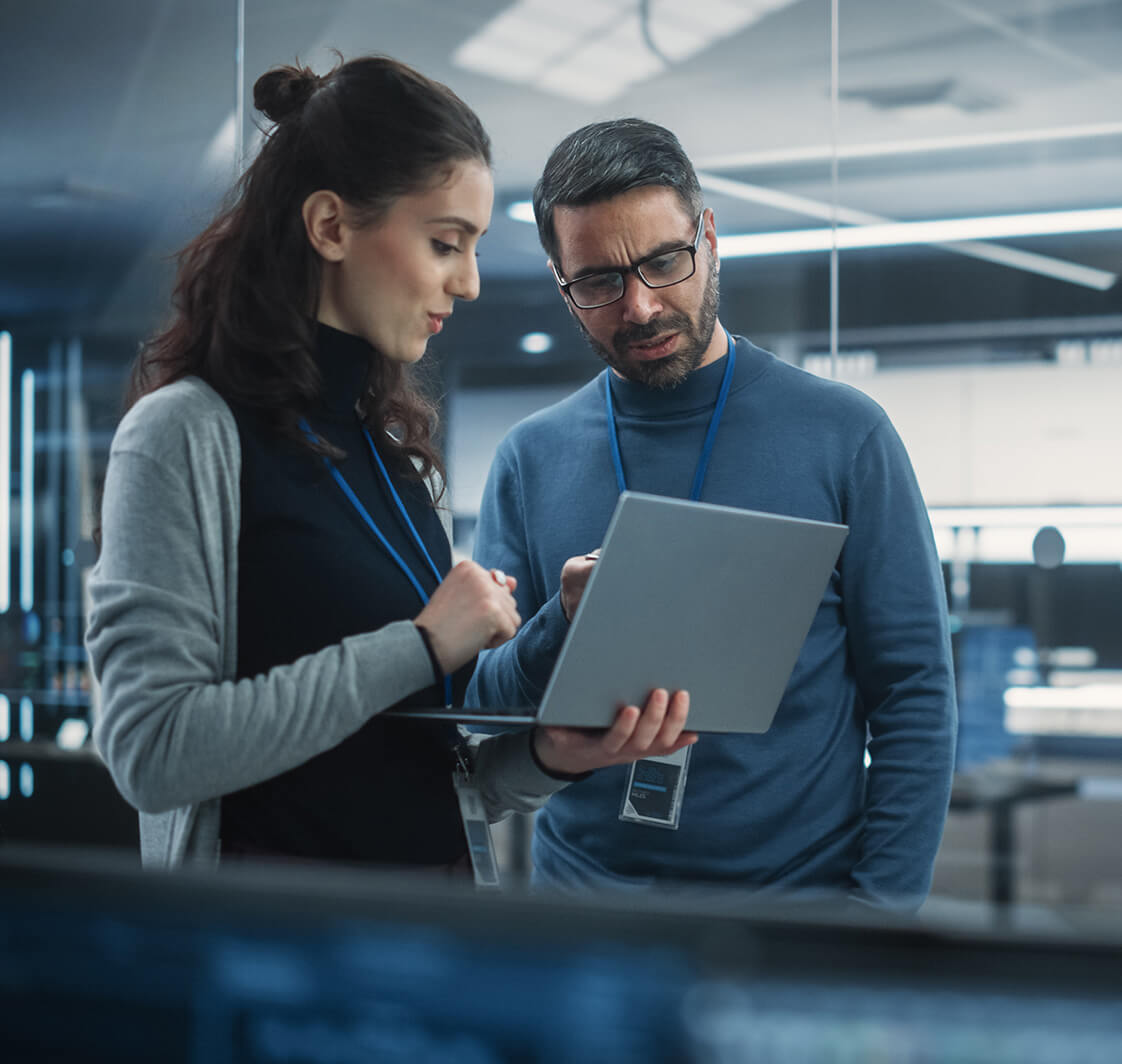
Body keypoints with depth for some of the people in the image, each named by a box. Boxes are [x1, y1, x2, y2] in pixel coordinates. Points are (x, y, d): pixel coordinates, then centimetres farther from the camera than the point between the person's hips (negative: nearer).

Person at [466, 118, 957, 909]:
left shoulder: (843, 435, -3)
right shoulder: (531, 460, 4)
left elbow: (915, 694, -3)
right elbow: (480, 714, 3)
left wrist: (880, 908, -12)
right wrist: (562, 630, -17)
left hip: (801, 899, -2)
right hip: (581, 889, 2)